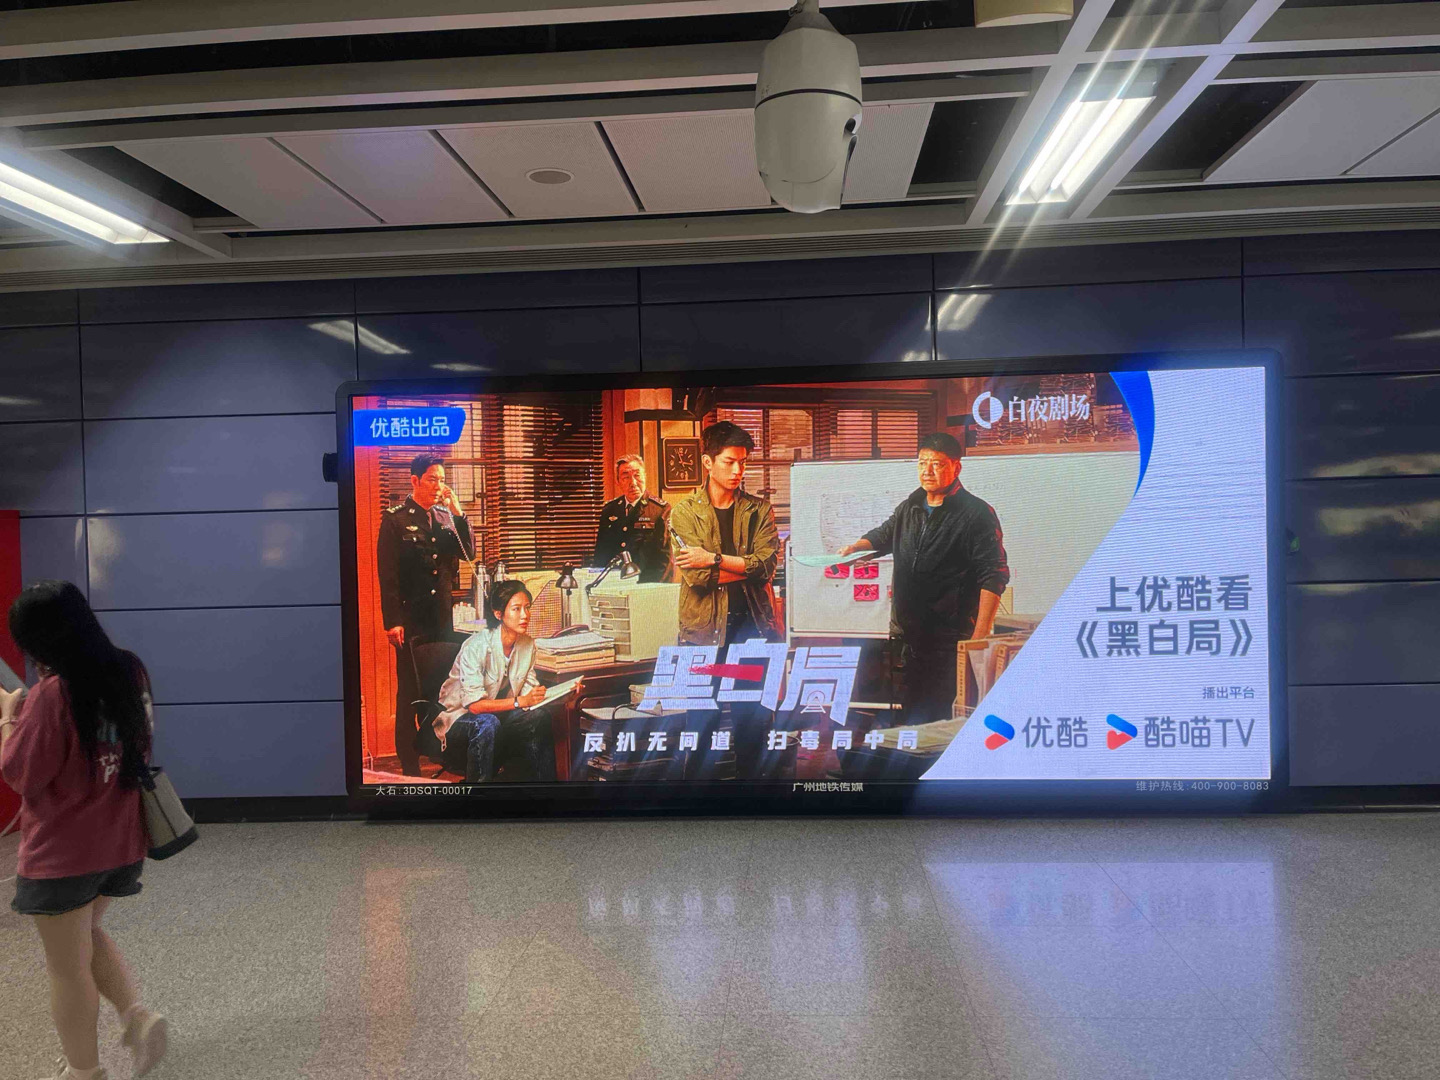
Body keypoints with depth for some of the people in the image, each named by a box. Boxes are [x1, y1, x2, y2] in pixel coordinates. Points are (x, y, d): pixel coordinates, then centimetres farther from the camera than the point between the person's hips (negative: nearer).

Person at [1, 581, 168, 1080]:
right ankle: (138, 1014, 13)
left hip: (61, 855, -7)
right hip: (120, 844, 7)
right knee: (88, 933, 28)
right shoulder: (130, 671, -3)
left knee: (67, 966, 12)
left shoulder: (53, 694, -24)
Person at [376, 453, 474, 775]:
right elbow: (387, 574, -8)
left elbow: (468, 553, 4)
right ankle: (409, 758, 10)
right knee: (410, 688, 1)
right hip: (411, 616, -5)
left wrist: (458, 512, -4)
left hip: (442, 614, 5)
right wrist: (392, 621, -13)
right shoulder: (395, 519, -5)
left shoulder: (446, 516, 10)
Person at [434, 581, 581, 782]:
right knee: (489, 724, -37)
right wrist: (520, 701, -36)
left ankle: (545, 783, -8)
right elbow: (474, 704, -29)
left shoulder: (528, 644, -4)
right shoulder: (476, 646, -25)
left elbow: (528, 689, -2)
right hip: (460, 716, -6)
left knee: (539, 717, -21)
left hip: (499, 713, 6)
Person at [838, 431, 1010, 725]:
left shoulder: (977, 514, -5)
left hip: (950, 639, -6)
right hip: (907, 635, 6)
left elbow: (993, 577, -10)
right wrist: (856, 546, 11)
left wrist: (980, 636, -16)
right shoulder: (910, 508, 14)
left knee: (943, 718, -7)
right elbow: (883, 535, 33)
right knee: (913, 715, 11)